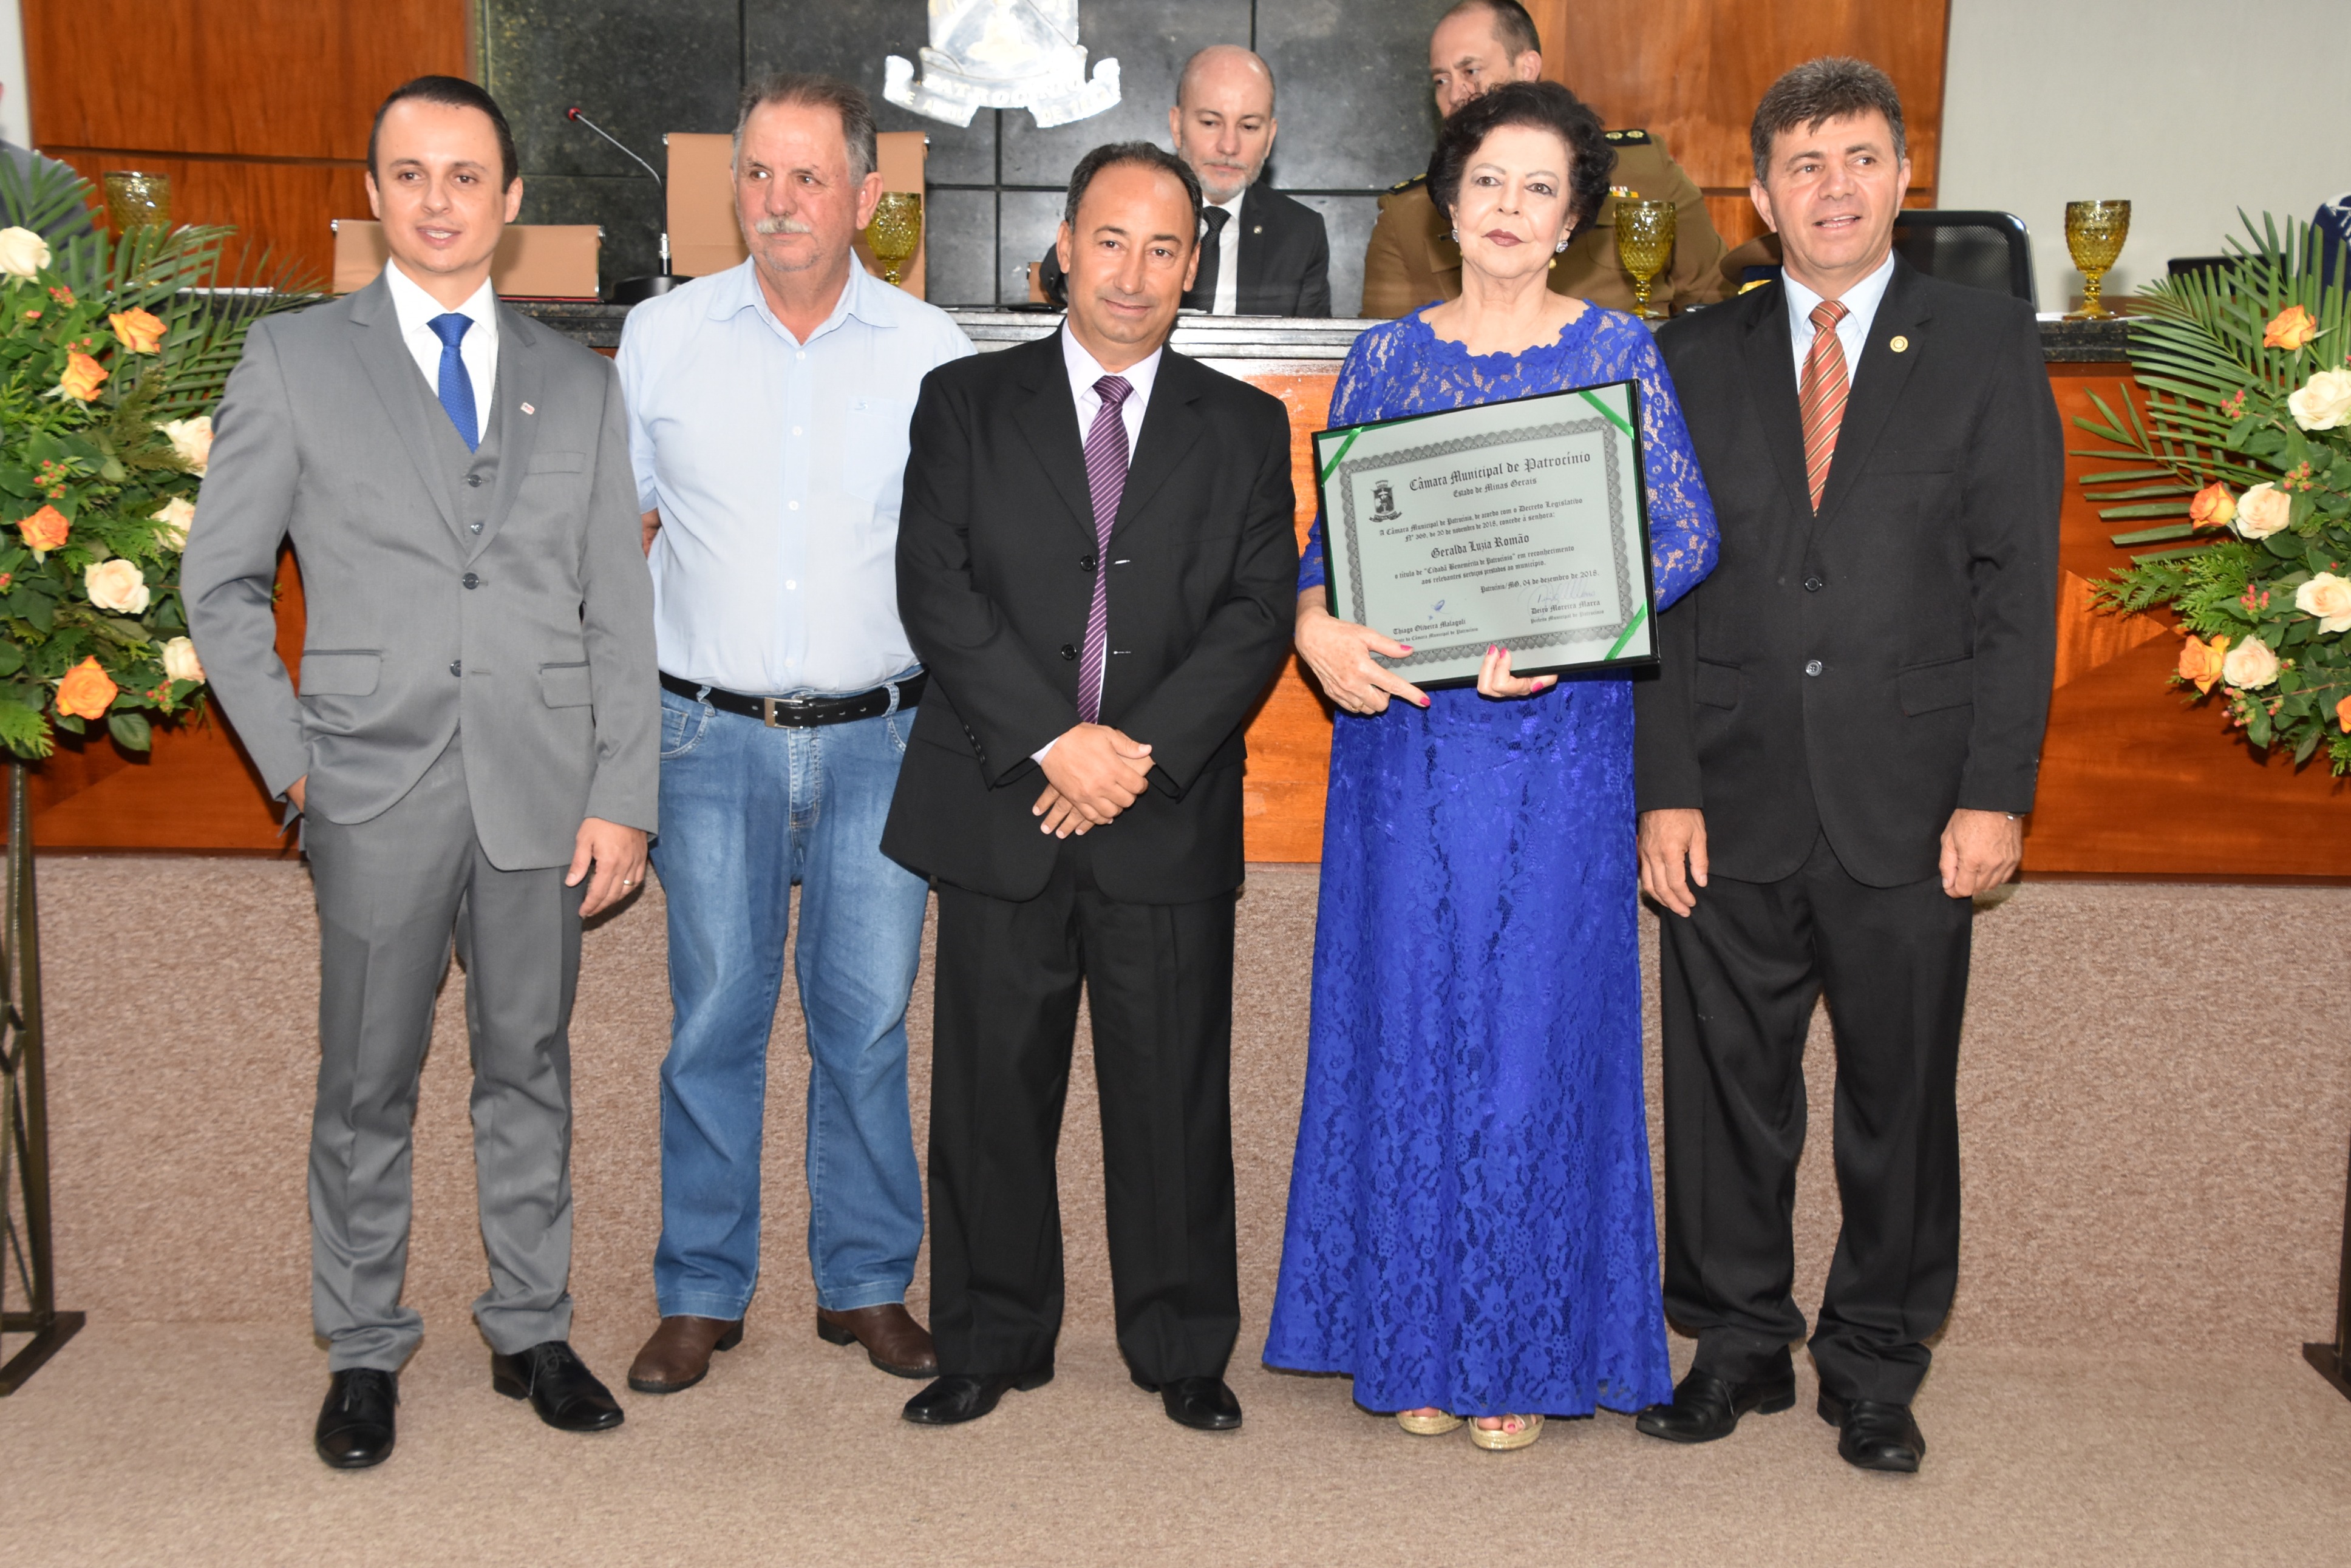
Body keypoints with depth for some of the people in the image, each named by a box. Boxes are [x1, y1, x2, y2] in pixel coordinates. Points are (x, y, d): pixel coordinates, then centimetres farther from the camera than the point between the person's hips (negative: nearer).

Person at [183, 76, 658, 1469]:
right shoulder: (294, 362, 3)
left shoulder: (579, 383, 9)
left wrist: (623, 798, -1)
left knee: (531, 1073, 11)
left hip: (544, 792, 2)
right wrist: (290, 761, -2)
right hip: (379, 792, -1)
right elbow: (222, 582, 6)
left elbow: (620, 610, 6)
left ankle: (532, 1333, 26)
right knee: (368, 1085, 7)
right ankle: (366, 1354, 23)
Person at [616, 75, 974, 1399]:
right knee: (716, 1019, 4)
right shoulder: (665, 336, 4)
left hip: (881, 740, 0)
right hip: (713, 738, 0)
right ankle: (703, 1294, 19)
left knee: (868, 1020, 5)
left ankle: (868, 1282, 21)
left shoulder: (934, 353, 2)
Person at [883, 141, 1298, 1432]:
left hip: (1171, 820, 0)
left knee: (1174, 1095, 6)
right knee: (992, 1092, 7)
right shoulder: (965, 404, 7)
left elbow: (1259, 614, 0)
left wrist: (1144, 749, -14)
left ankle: (1183, 1348, 22)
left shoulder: (1245, 430, 9)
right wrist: (1052, 741, -14)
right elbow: (936, 590, -4)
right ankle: (992, 1342, 23)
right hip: (999, 808, 0)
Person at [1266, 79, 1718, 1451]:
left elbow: (1689, 533, -5)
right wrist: (1318, 628, -12)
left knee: (1536, 1021, 1)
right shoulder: (1385, 358, 9)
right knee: (1408, 1018, 5)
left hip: (1558, 733, -2)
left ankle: (1526, 1352, 15)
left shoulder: (1617, 351, 3)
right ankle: (1417, 1342, 18)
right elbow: (1328, 534, 9)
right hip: (1402, 726, 2)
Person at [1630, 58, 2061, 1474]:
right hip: (1735, 805, 1)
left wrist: (1997, 791, -7)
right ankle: (1740, 1343, 26)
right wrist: (1664, 789, -3)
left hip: (1909, 804, -1)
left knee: (1902, 1100, 8)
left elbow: (2018, 583, 0)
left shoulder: (1986, 343, 4)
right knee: (1727, 1090, 8)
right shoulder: (1698, 357, 8)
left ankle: (1876, 1368, 25)